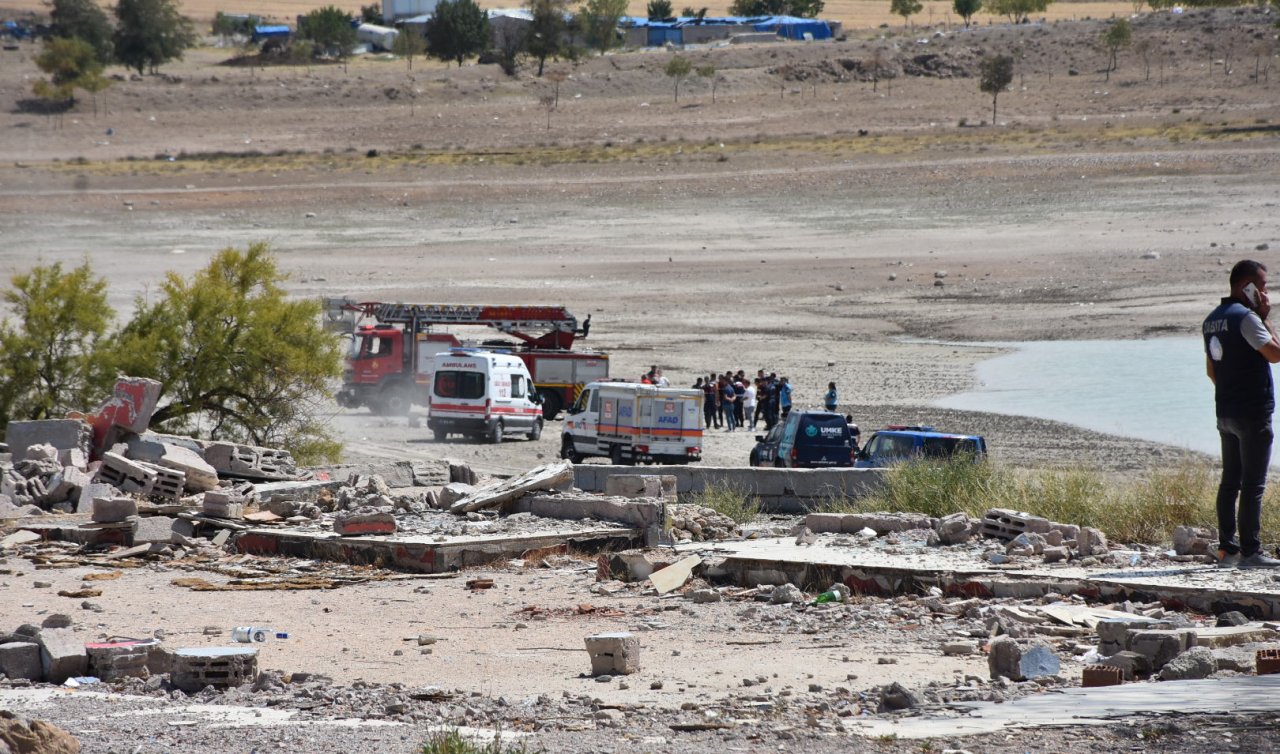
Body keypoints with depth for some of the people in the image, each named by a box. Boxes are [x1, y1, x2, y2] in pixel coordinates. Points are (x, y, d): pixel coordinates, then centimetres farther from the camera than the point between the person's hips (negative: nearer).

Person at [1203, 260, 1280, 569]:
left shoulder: (1212, 320, 13)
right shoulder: (1246, 318, -15)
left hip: (1226, 412, 9)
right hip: (1253, 413, -9)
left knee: (1230, 482, 11)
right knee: (1253, 485, -6)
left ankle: (1226, 549, 11)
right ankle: (1250, 552, -7)